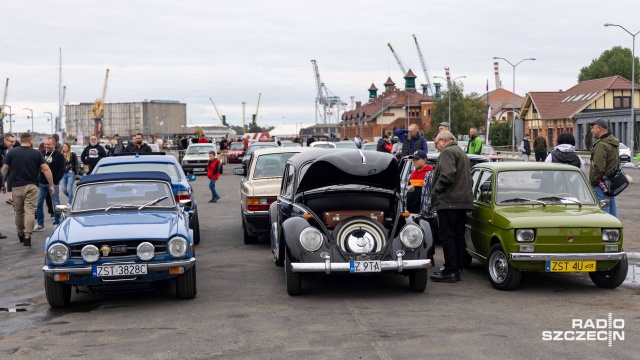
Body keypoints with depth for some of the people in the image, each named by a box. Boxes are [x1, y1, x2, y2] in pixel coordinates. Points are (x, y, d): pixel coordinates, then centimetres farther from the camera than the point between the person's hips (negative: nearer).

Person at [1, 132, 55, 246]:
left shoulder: (11, 153, 1)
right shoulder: (37, 153, -2)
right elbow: (46, 169, -7)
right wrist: (51, 185, -3)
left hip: (17, 186, 2)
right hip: (32, 186, -2)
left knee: (19, 212, 16)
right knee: (30, 211, -3)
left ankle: (20, 234, 30)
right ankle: (27, 237, -11)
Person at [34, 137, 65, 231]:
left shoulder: (59, 155, -4)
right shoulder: (41, 153, 8)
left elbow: (61, 170, -7)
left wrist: (55, 182, -12)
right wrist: (37, 180, 1)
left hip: (53, 184, -4)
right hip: (41, 183, 5)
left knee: (55, 204, 1)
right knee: (38, 204, 5)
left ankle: (57, 223, 11)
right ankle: (40, 224, 13)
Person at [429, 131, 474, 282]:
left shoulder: (448, 152, -9)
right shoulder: (462, 153, 23)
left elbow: (447, 175, -22)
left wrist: (435, 191, -10)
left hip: (449, 201, -10)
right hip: (463, 201, 10)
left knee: (447, 236, -8)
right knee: (458, 236, 11)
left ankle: (451, 270, -10)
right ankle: (456, 268, 15)